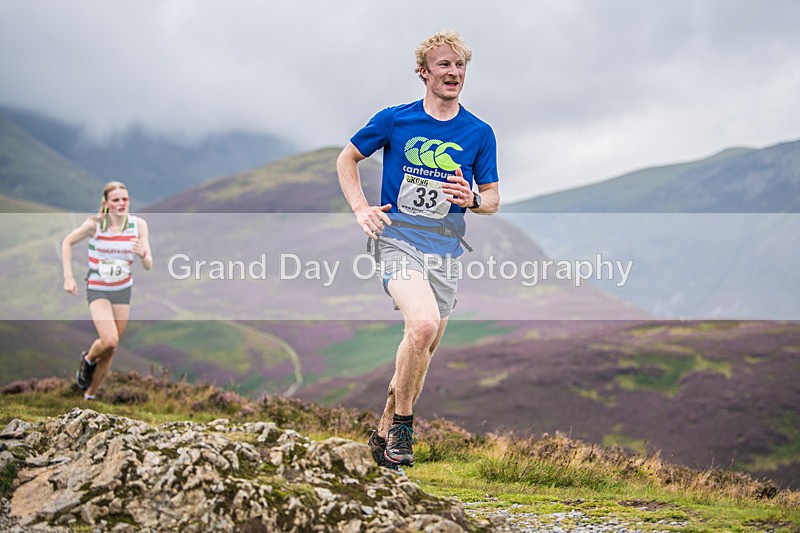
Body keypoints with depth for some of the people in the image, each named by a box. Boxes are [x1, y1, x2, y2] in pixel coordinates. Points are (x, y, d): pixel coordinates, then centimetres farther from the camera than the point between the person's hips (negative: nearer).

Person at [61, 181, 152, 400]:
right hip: (97, 290, -3)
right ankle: (88, 359, 13)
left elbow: (148, 266, -9)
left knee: (111, 349, 8)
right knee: (110, 340, -23)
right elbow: (67, 242, -1)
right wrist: (68, 276, -8)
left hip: (123, 290, 3)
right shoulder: (95, 224, -17)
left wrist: (142, 253, -32)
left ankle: (90, 395, 28)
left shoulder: (139, 224, -10)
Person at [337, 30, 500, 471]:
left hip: (446, 251, 4)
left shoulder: (479, 133, 6)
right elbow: (347, 159, 12)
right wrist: (361, 208, -3)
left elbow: (493, 199, 11)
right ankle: (403, 423, -9)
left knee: (424, 349, 9)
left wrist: (473, 198, -12)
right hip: (398, 240, -4)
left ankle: (384, 434, 27)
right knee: (423, 323, -27)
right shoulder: (394, 119, 0)